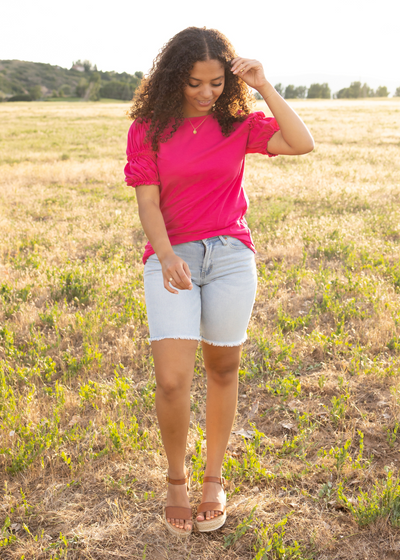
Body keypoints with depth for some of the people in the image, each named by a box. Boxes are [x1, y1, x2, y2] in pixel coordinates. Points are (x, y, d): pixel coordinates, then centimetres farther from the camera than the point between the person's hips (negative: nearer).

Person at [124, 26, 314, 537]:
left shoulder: (239, 123, 5)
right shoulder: (149, 129, 2)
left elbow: (302, 144, -8)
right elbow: (147, 202, -5)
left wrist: (264, 88, -10)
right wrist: (165, 255, -21)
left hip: (231, 255, 2)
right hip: (171, 258, -1)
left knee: (222, 370, 9)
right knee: (172, 380, -10)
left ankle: (213, 477, 30)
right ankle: (176, 480, 17)